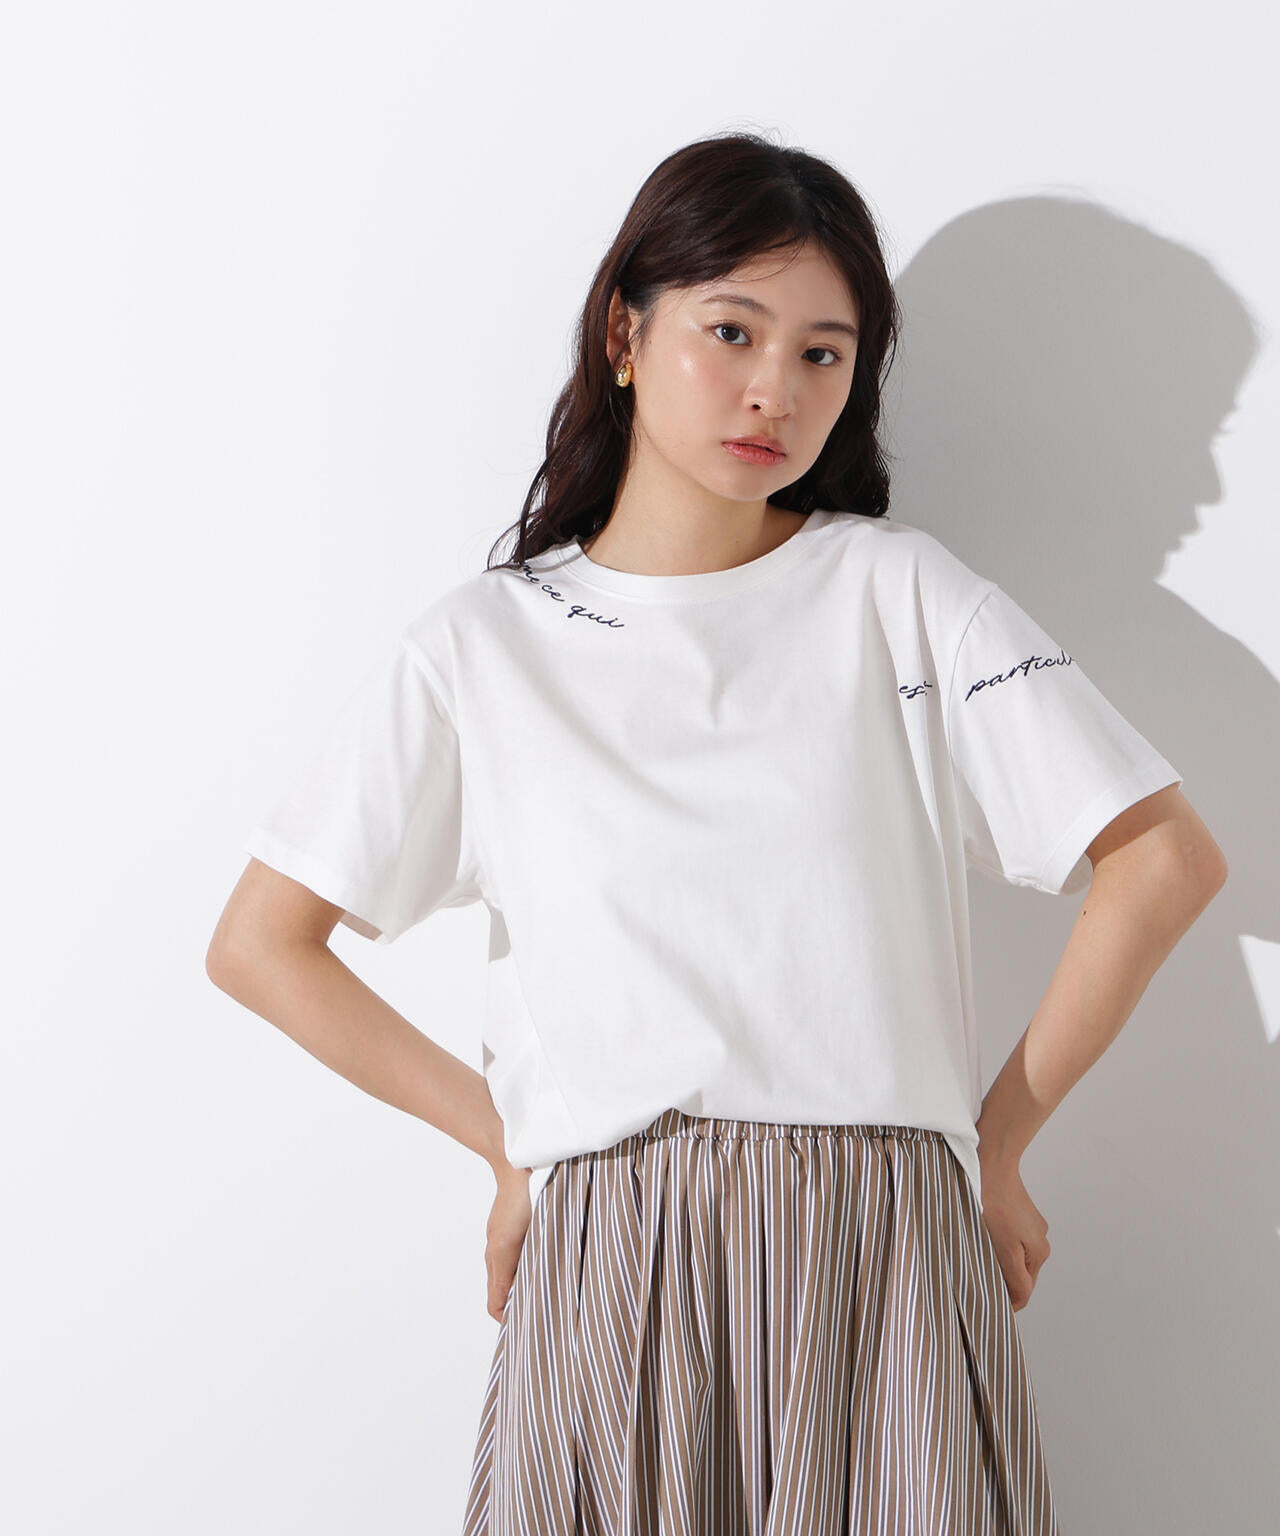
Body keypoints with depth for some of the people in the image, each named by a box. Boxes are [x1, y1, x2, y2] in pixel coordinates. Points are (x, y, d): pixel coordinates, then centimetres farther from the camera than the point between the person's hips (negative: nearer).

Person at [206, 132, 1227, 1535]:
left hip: (890, 1259, 0)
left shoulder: (899, 593, 5)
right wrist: (507, 1142, 4)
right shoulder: (482, 646, 7)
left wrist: (999, 1139, 3)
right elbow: (261, 945, 8)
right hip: (610, 1272, 0)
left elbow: (1166, 857, 3)